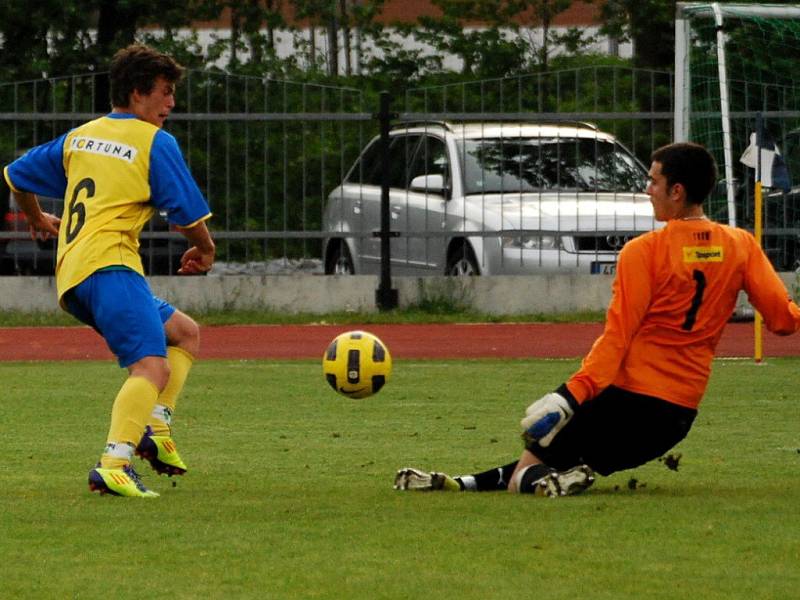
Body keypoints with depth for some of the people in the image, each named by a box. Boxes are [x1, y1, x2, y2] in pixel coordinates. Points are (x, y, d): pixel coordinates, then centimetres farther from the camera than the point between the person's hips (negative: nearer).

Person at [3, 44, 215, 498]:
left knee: (186, 333, 22)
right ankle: (115, 465, -44)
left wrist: (37, 219, 51)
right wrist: (205, 250, 21)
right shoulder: (155, 142, 1)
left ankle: (156, 428, 4)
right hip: (109, 265, -8)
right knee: (152, 366, -24)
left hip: (71, 274, 8)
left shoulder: (80, 137, 22)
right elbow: (190, 215, 0)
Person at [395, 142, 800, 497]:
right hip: (681, 414, 6)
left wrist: (571, 395, -15)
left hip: (629, 397, -6)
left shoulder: (643, 252, -9)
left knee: (526, 470, 0)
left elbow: (616, 337, -14)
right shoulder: (741, 246, 2)